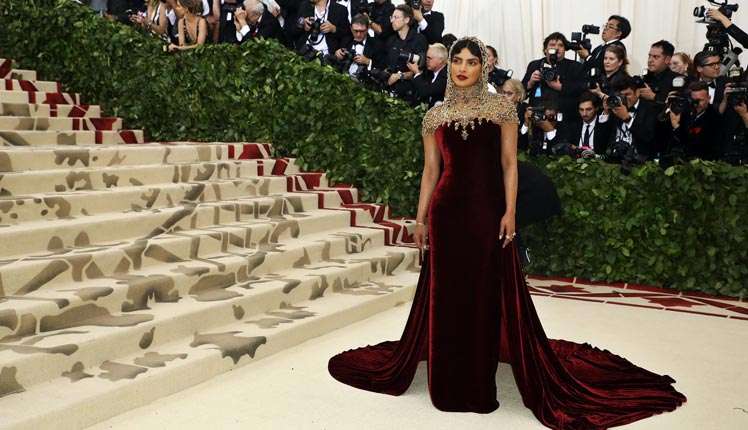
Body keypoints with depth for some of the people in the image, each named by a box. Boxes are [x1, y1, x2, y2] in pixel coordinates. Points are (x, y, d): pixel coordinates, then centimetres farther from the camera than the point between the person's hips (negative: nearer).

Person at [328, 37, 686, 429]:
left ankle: (481, 385, 14)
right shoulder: (436, 116, 8)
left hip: (487, 210, -2)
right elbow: (430, 169, 10)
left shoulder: (501, 108, 3)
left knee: (490, 294, 1)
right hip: (447, 212, 2)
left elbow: (509, 164, 0)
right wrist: (420, 218, 6)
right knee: (446, 295, 6)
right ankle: (450, 384, 20)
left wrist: (510, 211, -9)